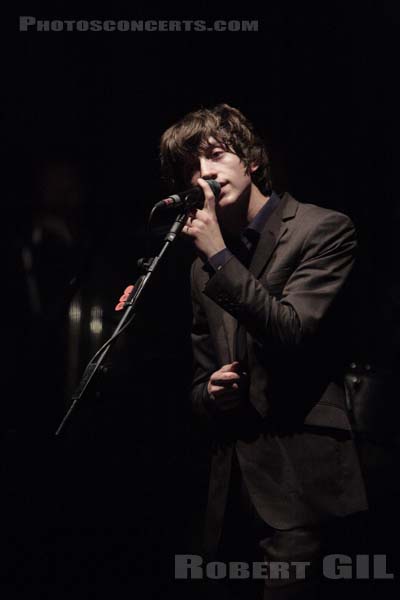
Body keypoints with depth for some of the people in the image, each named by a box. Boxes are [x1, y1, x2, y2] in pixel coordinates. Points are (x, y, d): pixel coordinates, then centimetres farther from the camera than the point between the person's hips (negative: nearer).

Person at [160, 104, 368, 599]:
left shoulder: (323, 229, -1)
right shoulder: (205, 268, 18)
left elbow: (293, 332, -14)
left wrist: (219, 255, -13)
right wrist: (210, 392, 0)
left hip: (296, 481, -6)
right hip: (231, 488, 6)